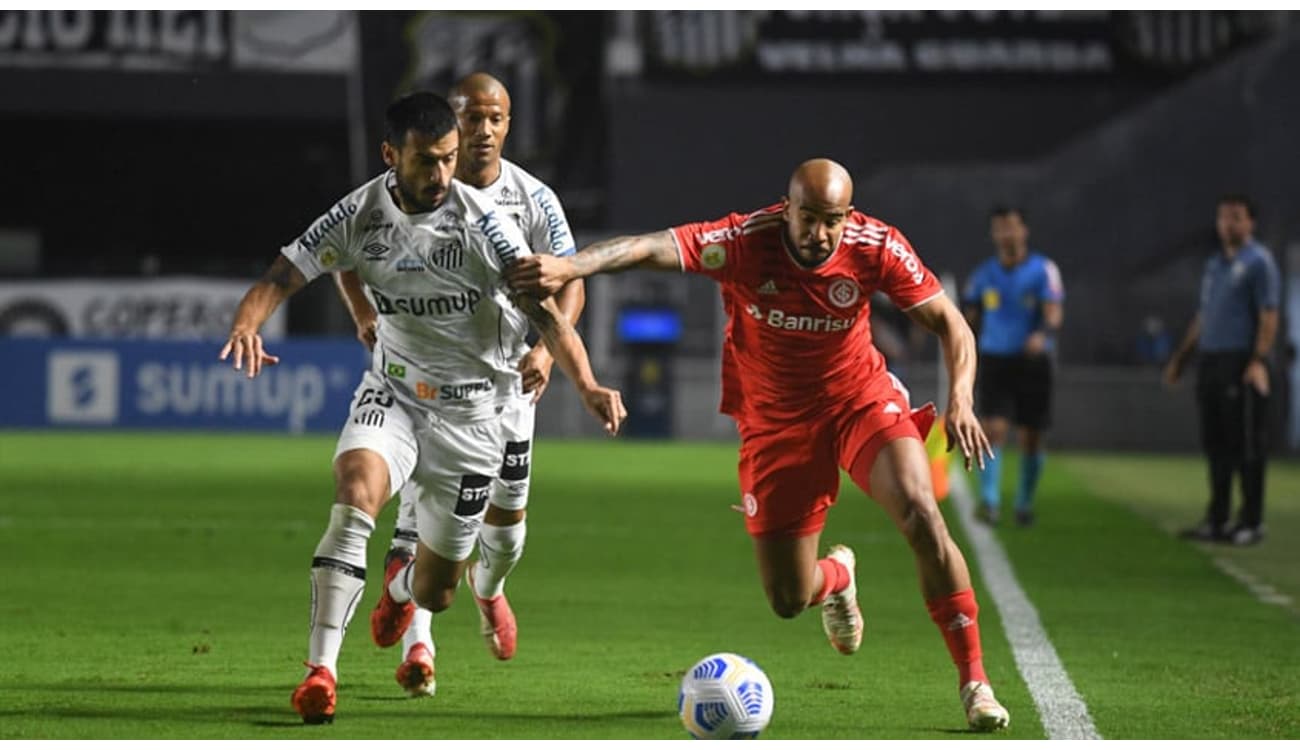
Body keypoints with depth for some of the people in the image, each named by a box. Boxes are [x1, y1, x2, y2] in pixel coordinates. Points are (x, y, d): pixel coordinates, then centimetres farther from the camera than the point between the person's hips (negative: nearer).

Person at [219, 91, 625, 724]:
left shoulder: (479, 222, -17)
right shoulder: (361, 213, -9)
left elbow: (544, 309, -21)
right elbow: (284, 275, -9)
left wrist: (586, 385, -37)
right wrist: (246, 324, -32)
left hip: (472, 410, -1)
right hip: (393, 392, 1)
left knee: (434, 592, 7)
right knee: (355, 491, -31)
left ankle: (401, 584, 49)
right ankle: (321, 668, -30)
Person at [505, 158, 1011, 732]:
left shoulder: (878, 247, -18)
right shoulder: (747, 242, -25)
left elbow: (949, 323, -7)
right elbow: (651, 248, -38)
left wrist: (960, 399, -23)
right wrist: (570, 266, -55)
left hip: (862, 402, 0)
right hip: (776, 421, 0)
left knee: (922, 515, -26)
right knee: (788, 600, 1)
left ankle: (973, 680, -12)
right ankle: (836, 574, 44)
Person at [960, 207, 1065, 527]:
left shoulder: (1043, 270, -2)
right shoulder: (983, 275, 6)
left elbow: (1054, 313, -13)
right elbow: (970, 318, 15)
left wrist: (1043, 334, -35)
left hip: (1033, 361, -1)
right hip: (994, 360, 1)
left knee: (1031, 438, 6)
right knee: (994, 430, -15)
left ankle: (1025, 502, 23)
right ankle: (989, 501, -21)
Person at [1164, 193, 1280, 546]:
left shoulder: (1258, 262, -4)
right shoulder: (1214, 265, 20)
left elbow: (1268, 316, -11)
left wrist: (1259, 361, -21)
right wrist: (1180, 358, 23)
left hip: (1242, 364, -8)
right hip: (1211, 361, 8)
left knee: (1246, 446, -5)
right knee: (1215, 444, 10)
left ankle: (1252, 522, -1)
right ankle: (1217, 520, 15)